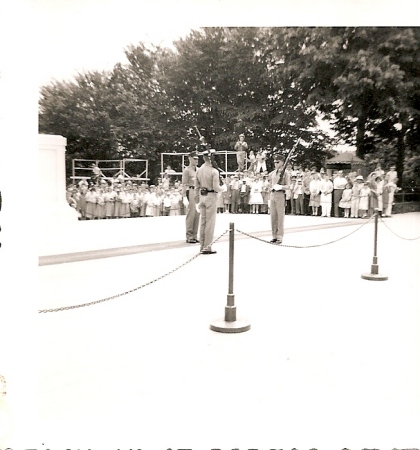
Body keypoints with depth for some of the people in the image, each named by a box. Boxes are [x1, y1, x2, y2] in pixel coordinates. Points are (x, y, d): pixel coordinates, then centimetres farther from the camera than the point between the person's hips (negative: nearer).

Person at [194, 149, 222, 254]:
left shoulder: (199, 170, 7)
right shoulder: (214, 171, -12)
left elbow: (196, 187, 9)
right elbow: (216, 187, -18)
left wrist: (197, 201, 15)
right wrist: (221, 188, 5)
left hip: (202, 196, 6)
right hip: (211, 197, -6)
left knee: (202, 222, 13)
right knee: (210, 222, 0)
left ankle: (202, 246, 19)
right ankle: (207, 247, 3)